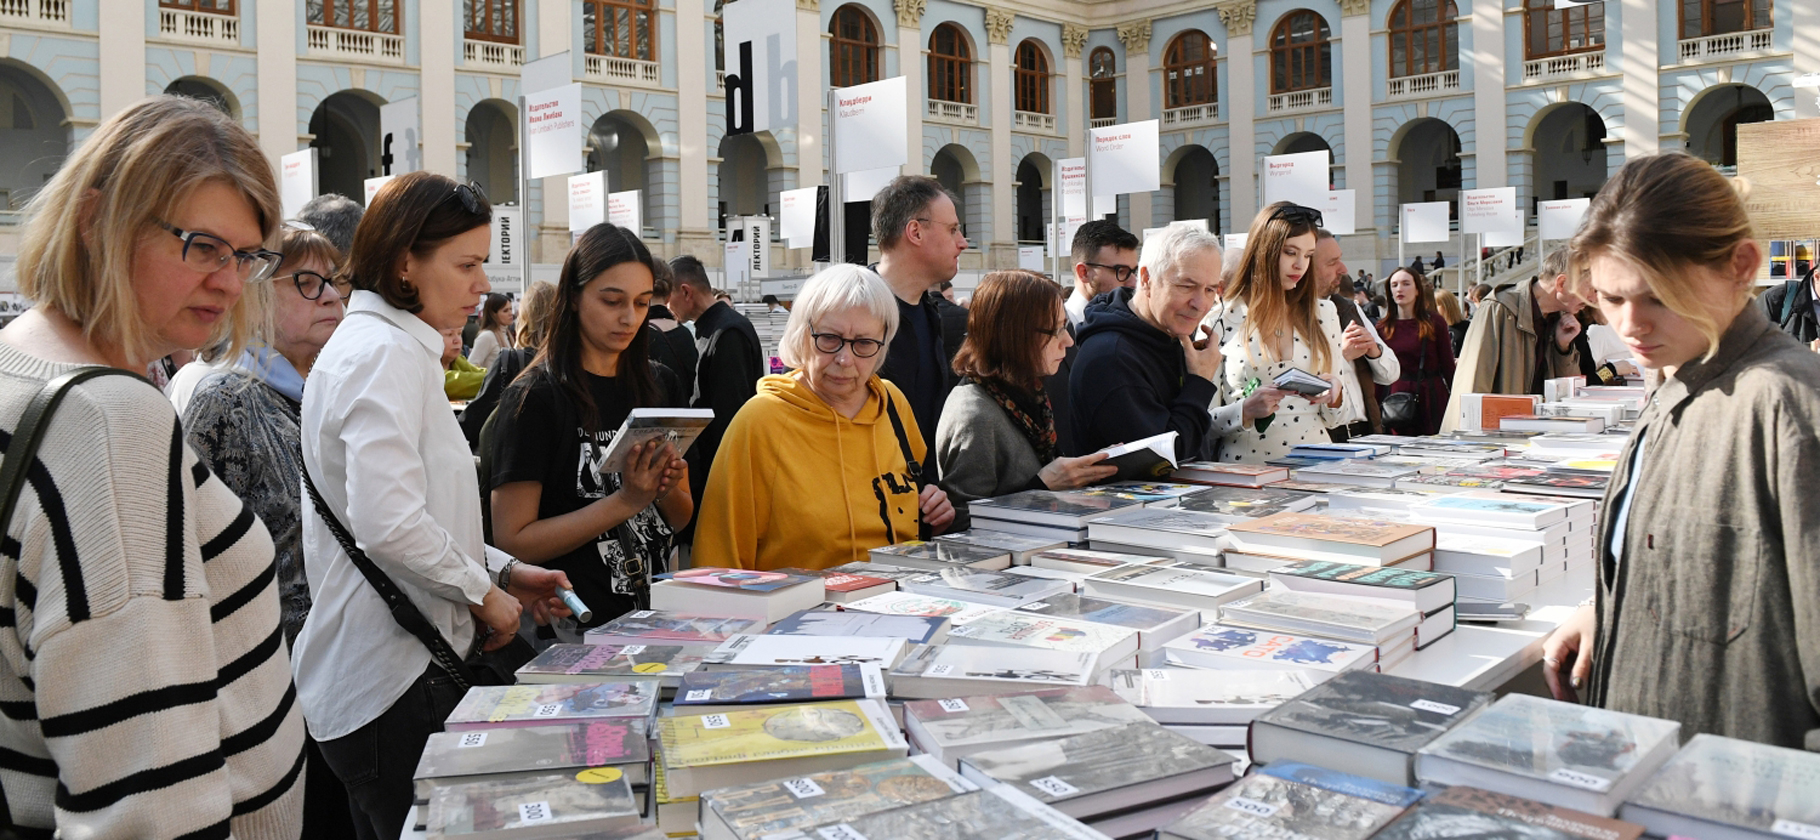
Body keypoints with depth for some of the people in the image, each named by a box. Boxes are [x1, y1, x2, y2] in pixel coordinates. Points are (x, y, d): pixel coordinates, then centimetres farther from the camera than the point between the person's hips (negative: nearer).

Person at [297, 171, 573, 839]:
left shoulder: (393, 347, 16)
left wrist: (503, 570, 12)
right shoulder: (384, 354, -17)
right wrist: (484, 592, -14)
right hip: (391, 682, -10)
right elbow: (389, 524, -28)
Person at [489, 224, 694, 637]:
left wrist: (668, 490, -5)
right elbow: (512, 540, -10)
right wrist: (626, 501, -16)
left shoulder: (662, 386, 9)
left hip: (655, 614, 4)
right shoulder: (535, 397, -6)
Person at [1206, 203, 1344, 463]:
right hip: (1246, 461, -3)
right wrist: (1246, 411, -17)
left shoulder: (1324, 312, 13)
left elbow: (1334, 419, 15)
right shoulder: (1221, 319, 0)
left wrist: (1335, 397, -6)